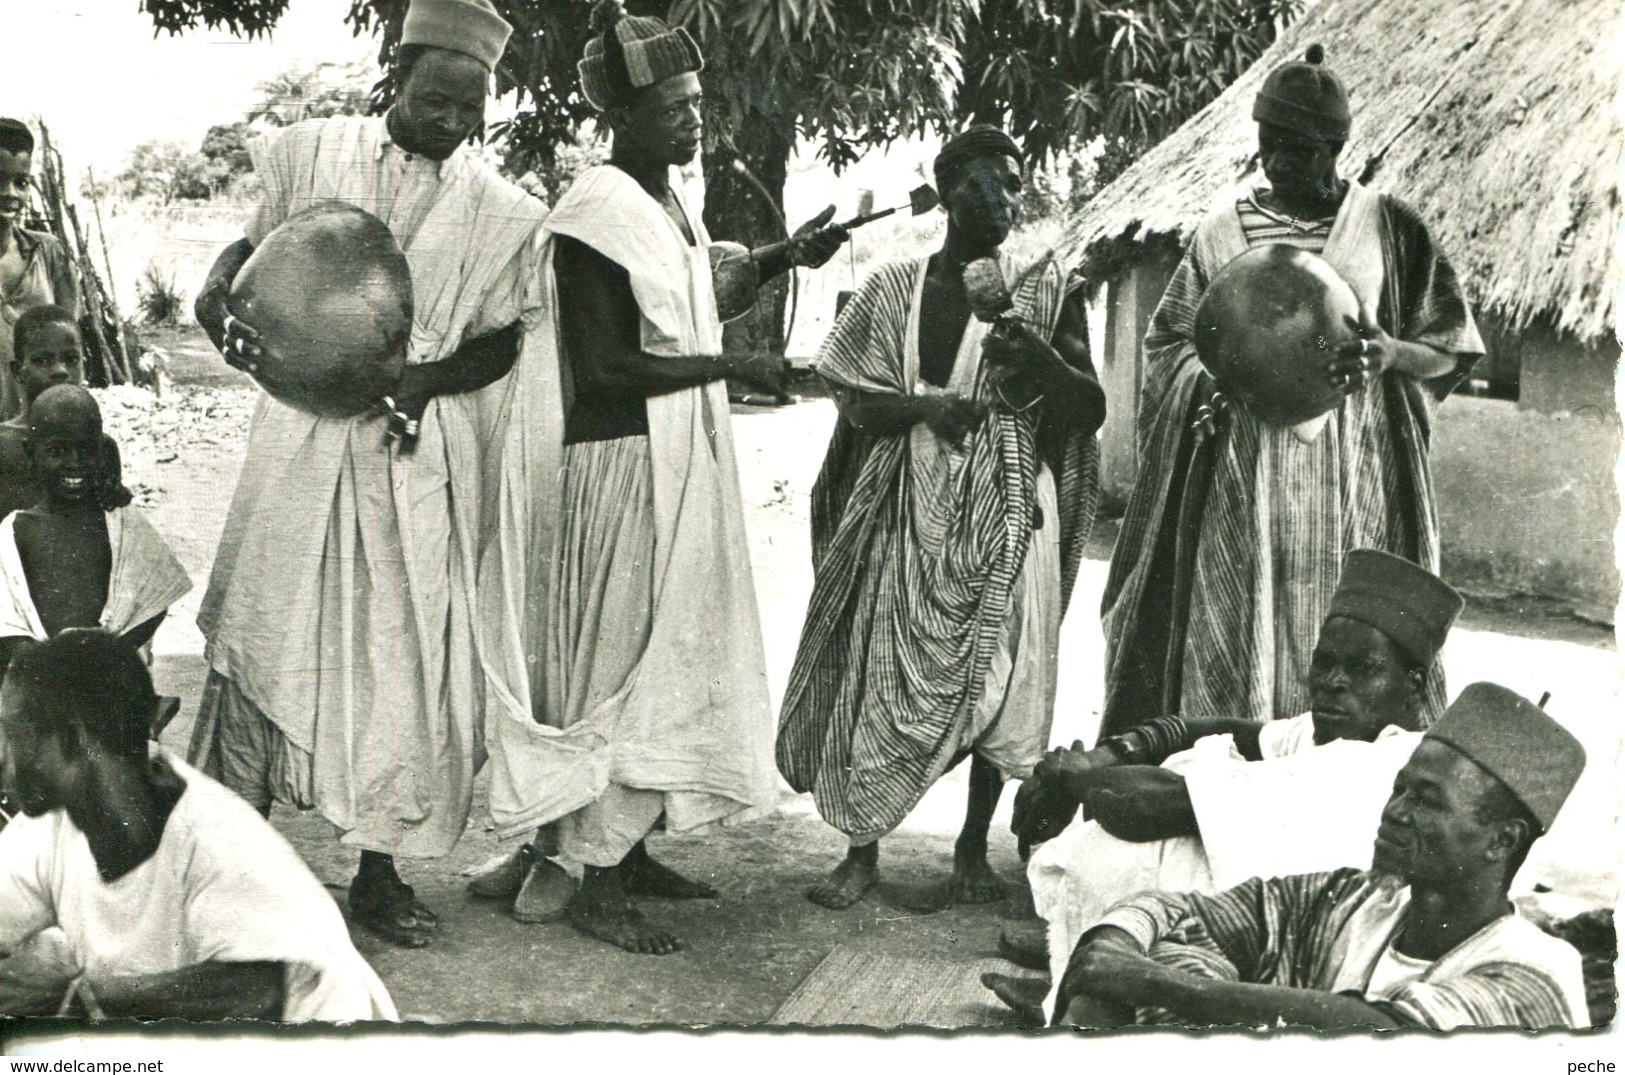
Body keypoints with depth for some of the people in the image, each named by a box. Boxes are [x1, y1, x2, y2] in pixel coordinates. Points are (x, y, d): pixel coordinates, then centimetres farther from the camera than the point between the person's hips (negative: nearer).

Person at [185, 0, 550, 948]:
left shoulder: (500, 211, 3)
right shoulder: (312, 153, 4)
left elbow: (504, 340, 3)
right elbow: (255, 250, 15)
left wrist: (421, 379, -15)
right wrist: (225, 310, -6)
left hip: (422, 455, 0)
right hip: (305, 442, 0)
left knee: (408, 654, 2)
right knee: (268, 638, 2)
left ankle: (381, 872, 15)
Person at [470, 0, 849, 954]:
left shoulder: (672, 201, 12)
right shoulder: (596, 215, -16)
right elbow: (604, 364, -22)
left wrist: (782, 260, 20)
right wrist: (728, 366, -18)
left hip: (684, 464, 9)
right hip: (622, 468, -9)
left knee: (671, 654, 14)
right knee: (621, 661, -4)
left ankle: (628, 850, 24)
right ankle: (595, 883, 4)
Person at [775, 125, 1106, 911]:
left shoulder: (1046, 291, 5)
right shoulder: (894, 289, 7)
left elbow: (1092, 410, 1)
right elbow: (855, 402, 2)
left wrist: (1045, 360, -19)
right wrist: (924, 407, -17)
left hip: (1005, 515, 0)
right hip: (907, 513, 0)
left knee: (996, 677, 2)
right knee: (880, 676, 0)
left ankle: (973, 852, 17)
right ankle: (862, 851, 12)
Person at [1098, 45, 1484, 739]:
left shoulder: (1389, 227, 3)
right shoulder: (1224, 229, 7)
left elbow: (1449, 351, 6)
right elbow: (1169, 342, 13)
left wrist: (1393, 353, -16)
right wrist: (1206, 376, -9)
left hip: (1353, 474, -1)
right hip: (1242, 478, 1)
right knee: (1234, 638, 0)